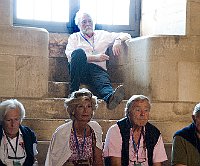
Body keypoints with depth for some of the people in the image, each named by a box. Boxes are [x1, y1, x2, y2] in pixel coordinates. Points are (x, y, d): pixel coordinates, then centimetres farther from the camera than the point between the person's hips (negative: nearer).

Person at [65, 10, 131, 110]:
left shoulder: (102, 35, 30)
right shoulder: (74, 37, 23)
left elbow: (126, 36, 30)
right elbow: (69, 55, 3)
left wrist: (118, 41, 5)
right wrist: (95, 57, -8)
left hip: (97, 69, 1)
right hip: (80, 69, -1)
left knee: (104, 82, -36)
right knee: (79, 52, -34)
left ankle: (110, 97, -73)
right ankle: (73, 92, -35)